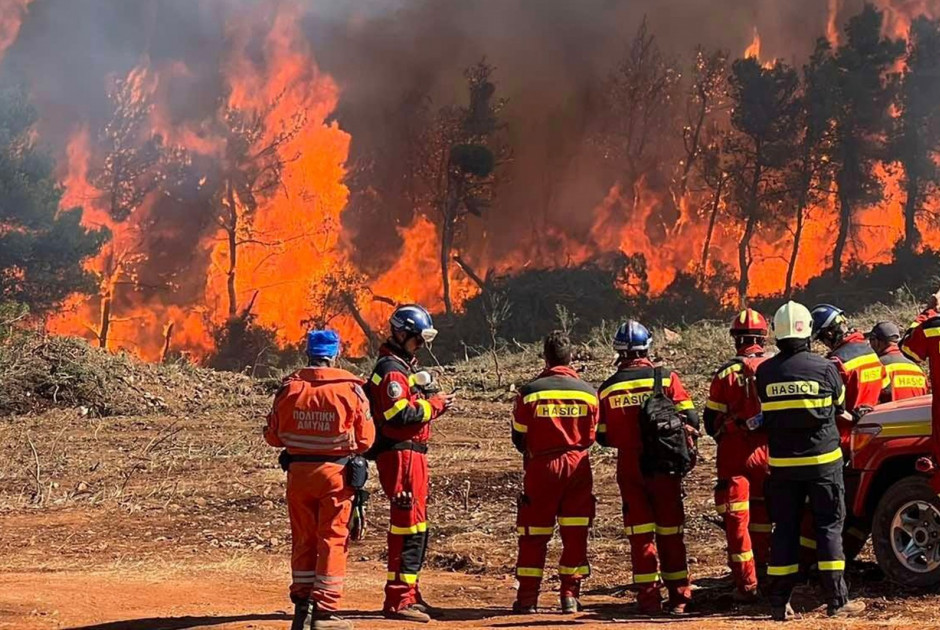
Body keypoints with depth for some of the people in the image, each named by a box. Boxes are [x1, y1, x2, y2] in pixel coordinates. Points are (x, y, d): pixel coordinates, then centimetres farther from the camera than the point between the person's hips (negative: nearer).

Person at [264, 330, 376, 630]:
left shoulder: (290, 388, -4)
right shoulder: (350, 389, -10)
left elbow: (273, 436, 3)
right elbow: (365, 439, -4)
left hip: (298, 471, 3)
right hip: (336, 472, -3)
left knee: (303, 540, 15)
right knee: (333, 541, 4)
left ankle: (302, 606, 19)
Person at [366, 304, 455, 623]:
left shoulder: (405, 366, 22)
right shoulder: (391, 370, -13)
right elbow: (399, 414, -23)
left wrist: (434, 401, 5)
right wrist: (434, 405, -13)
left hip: (412, 453, 11)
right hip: (399, 452, -11)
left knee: (416, 527, 17)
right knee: (407, 527, -11)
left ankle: (409, 594, 25)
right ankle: (398, 600, -10)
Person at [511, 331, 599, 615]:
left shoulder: (530, 391, -8)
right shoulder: (587, 391, -1)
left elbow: (519, 437, -1)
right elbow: (590, 436, 7)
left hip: (541, 467, -1)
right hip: (577, 466, 2)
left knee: (534, 534, 6)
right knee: (575, 533, 8)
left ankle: (527, 598, 5)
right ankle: (571, 596, 8)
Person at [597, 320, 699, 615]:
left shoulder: (608, 389, -1)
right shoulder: (666, 378, -7)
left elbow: (603, 437, 4)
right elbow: (691, 419, -9)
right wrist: (684, 447, 9)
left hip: (630, 469, 1)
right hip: (665, 468, -1)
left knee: (640, 534, 7)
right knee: (671, 531, 10)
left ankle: (649, 597, 4)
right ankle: (679, 596, 14)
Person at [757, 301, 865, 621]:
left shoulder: (764, 372, -4)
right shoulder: (825, 367, -9)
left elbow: (765, 413, 6)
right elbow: (840, 406, 6)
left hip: (782, 463, 2)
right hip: (822, 460, -2)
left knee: (785, 529, 9)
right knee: (829, 526, 5)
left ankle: (779, 602, 9)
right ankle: (836, 600, 2)